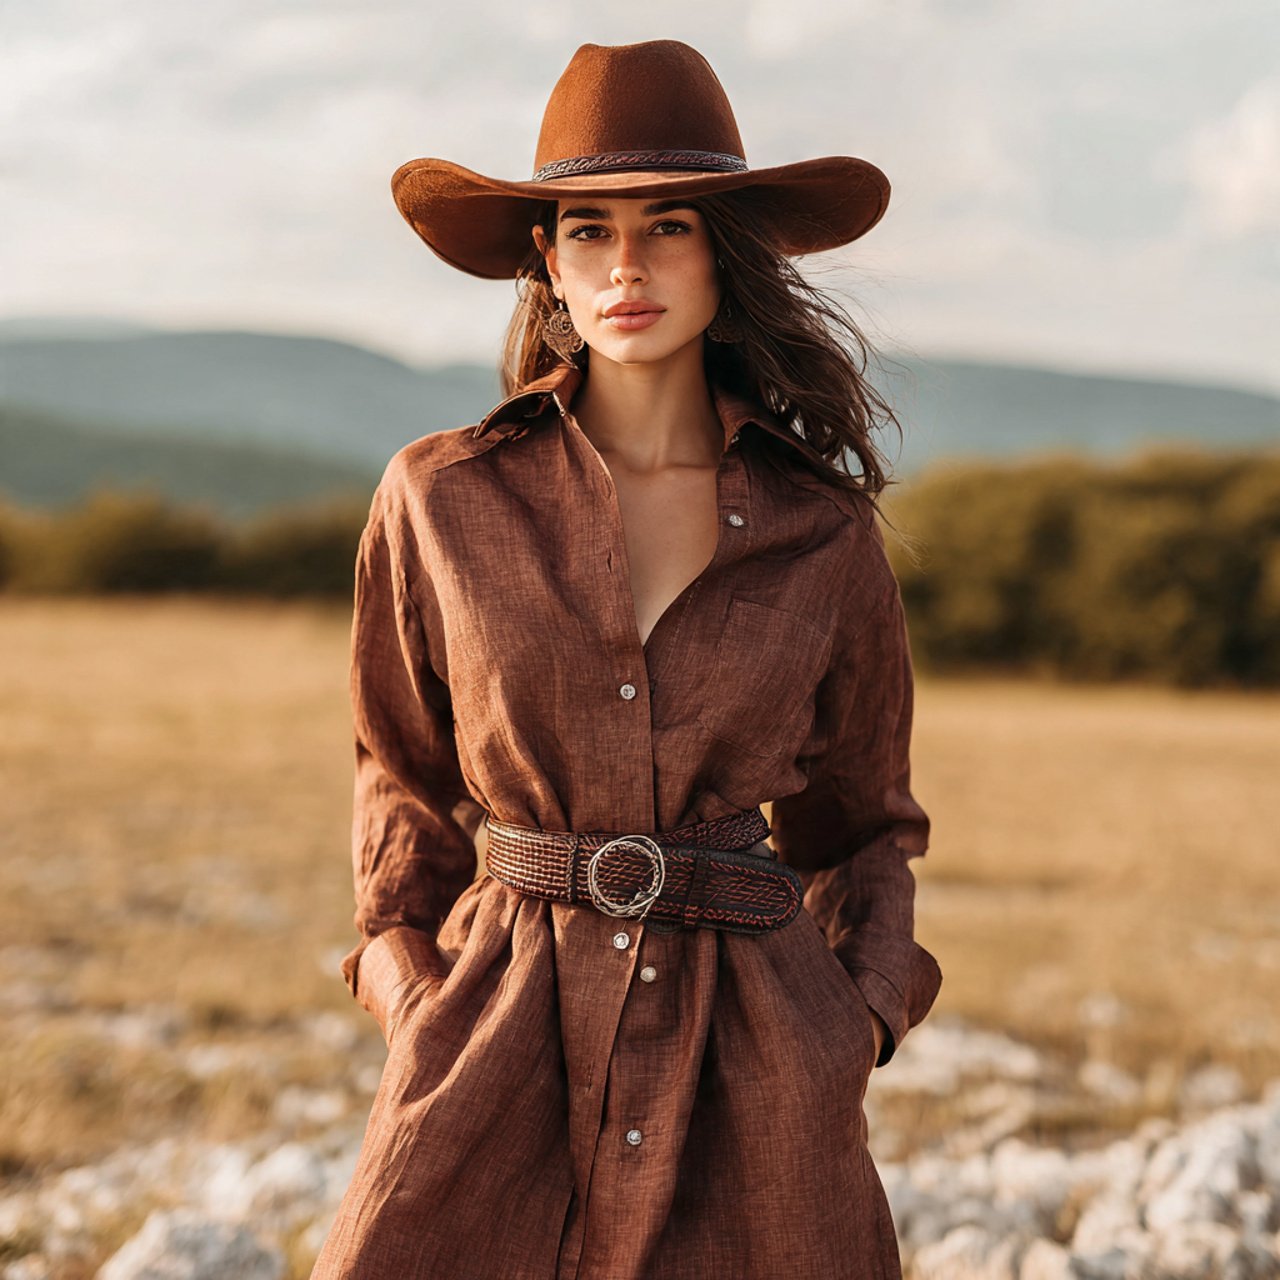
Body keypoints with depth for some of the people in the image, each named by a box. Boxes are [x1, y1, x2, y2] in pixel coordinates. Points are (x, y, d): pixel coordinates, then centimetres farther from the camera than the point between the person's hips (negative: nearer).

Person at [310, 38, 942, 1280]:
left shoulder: (827, 536, 3)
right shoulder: (444, 497, 1)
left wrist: (864, 1020, 1)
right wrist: (406, 968, 2)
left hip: (749, 1062, 1)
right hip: (503, 1037, 0)